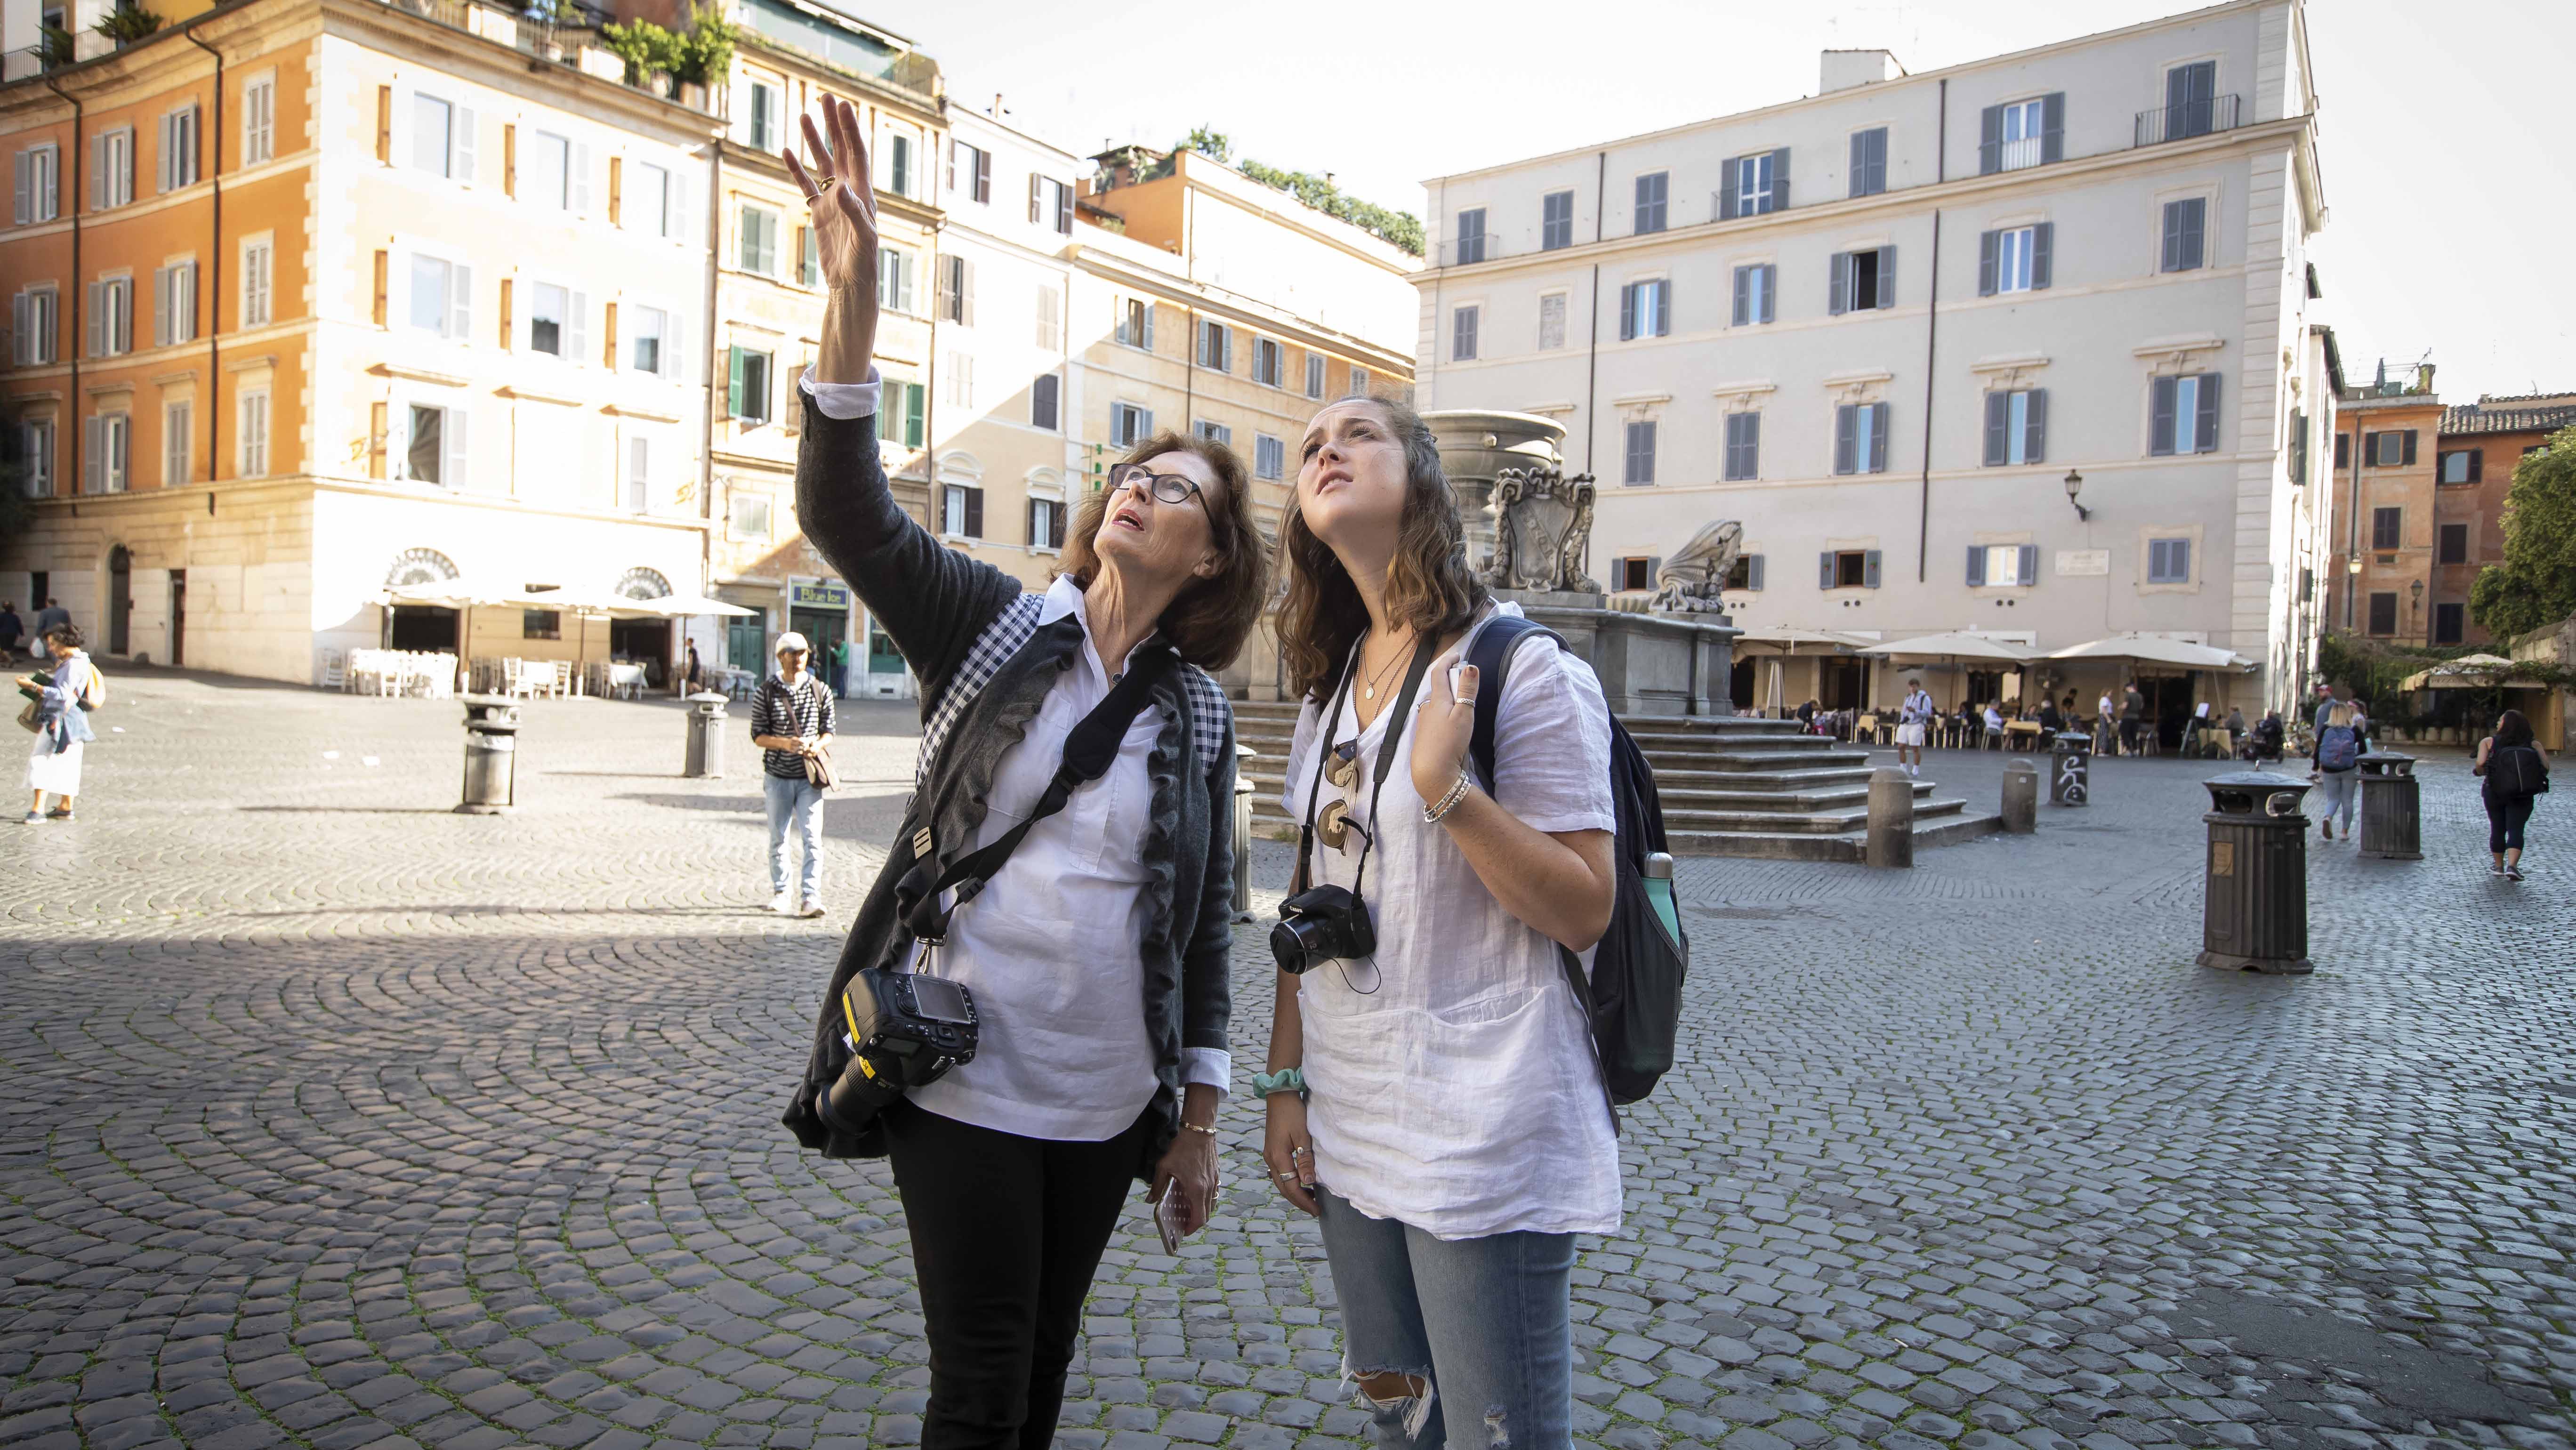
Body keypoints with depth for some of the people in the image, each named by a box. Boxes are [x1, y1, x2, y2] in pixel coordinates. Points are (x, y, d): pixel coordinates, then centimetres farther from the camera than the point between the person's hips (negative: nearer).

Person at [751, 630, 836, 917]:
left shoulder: (820, 691, 4)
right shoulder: (767, 692, 0)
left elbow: (829, 730, 8)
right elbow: (758, 735, -1)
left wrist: (818, 745, -15)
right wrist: (784, 744, -19)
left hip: (809, 777, 0)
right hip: (778, 775, 0)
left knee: (813, 837, -10)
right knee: (778, 837, 11)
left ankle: (810, 896, -11)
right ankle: (780, 892, 26)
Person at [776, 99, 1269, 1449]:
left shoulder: (1200, 717, 2)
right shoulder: (990, 621, -3)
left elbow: (1206, 918, 5)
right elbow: (845, 511, -18)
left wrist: (1197, 1122, 5)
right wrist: (852, 294, -32)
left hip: (1107, 1103, 3)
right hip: (961, 1083, -2)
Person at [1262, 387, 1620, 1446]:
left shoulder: (1524, 669, -12)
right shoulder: (1329, 687, 9)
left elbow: (1584, 913, -17)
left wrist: (1446, 785, -28)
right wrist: (1285, 1083, 8)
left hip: (1483, 1132, -7)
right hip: (1349, 1125, 7)